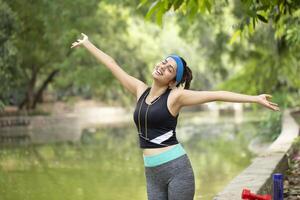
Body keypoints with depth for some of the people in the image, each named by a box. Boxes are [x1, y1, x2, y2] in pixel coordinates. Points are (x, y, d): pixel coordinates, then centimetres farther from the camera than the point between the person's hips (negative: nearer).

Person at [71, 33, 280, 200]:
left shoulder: (175, 96, -6)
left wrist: (255, 98, -20)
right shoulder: (141, 90, 9)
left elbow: (216, 94, -13)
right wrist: (88, 44, 28)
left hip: (177, 168, -6)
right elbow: (113, 66, 18)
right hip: (152, 173, 6)